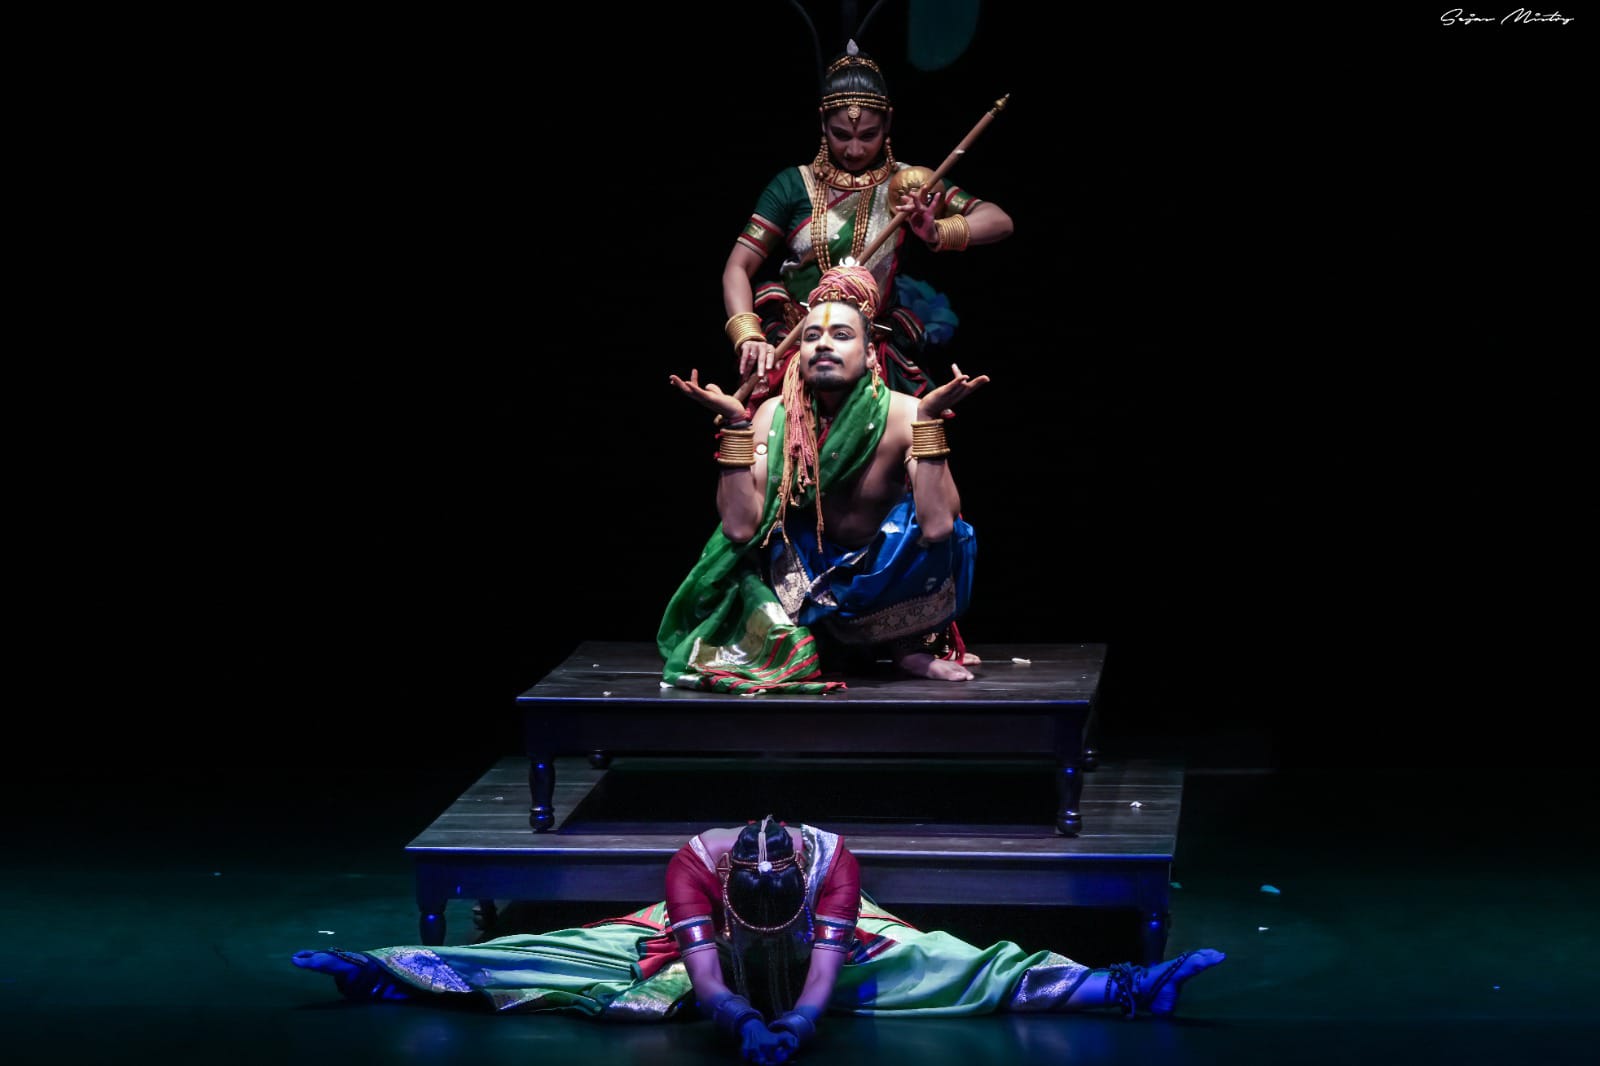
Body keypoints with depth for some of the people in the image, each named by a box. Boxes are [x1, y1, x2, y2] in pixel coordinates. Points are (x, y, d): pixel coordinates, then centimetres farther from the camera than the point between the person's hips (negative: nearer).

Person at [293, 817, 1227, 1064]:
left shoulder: (833, 860, -36)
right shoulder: (695, 866, -36)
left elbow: (827, 971, -42)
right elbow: (705, 977, -42)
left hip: (835, 959, -1)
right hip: (696, 954, 1)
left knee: (949, 967, -15)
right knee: (553, 961, -6)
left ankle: (1123, 989, -17)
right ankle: (387, 972, 0)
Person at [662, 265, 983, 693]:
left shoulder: (904, 415, -18)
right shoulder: (775, 416, -10)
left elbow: (937, 527, -32)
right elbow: (740, 527, -21)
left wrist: (929, 418, -35)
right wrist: (735, 422, -25)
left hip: (888, 577, -1)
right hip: (809, 576, 1)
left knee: (944, 536, -30)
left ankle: (910, 645, -3)